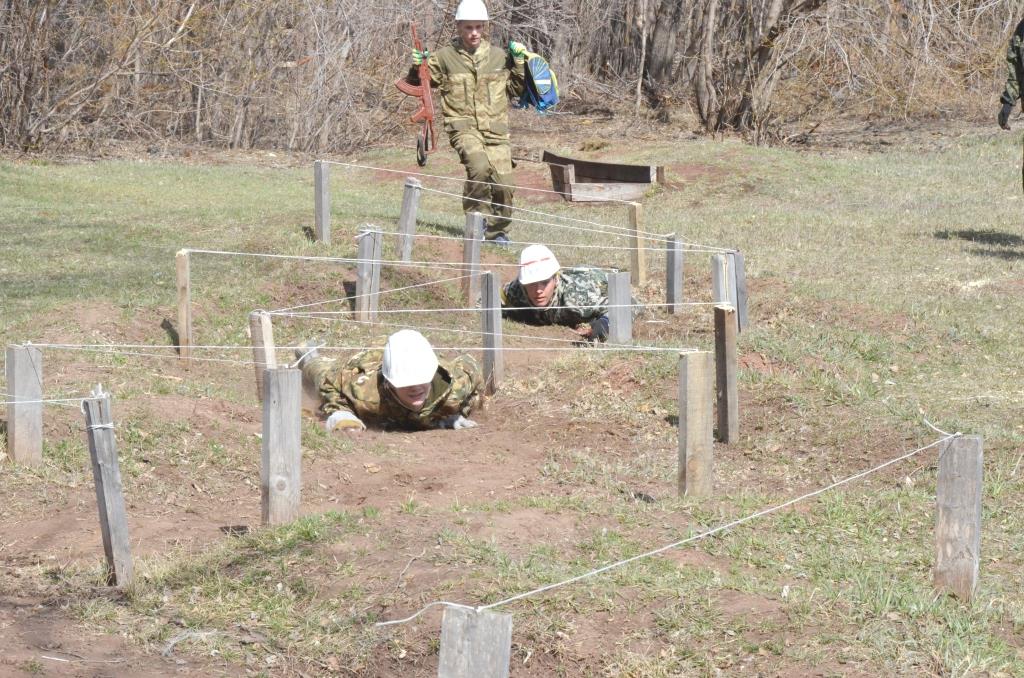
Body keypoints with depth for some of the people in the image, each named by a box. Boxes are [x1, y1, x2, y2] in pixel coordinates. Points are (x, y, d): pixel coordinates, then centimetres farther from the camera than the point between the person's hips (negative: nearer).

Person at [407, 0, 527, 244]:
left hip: (495, 130, 3)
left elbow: (517, 88, 19)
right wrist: (416, 67, -7)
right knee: (479, 167, -30)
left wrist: (519, 63, 5)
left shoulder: (499, 56, 9)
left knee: (503, 184, -3)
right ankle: (477, 215, -9)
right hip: (463, 127, -3)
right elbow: (417, 85, 14)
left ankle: (497, 230, 20)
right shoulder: (445, 57, 4)